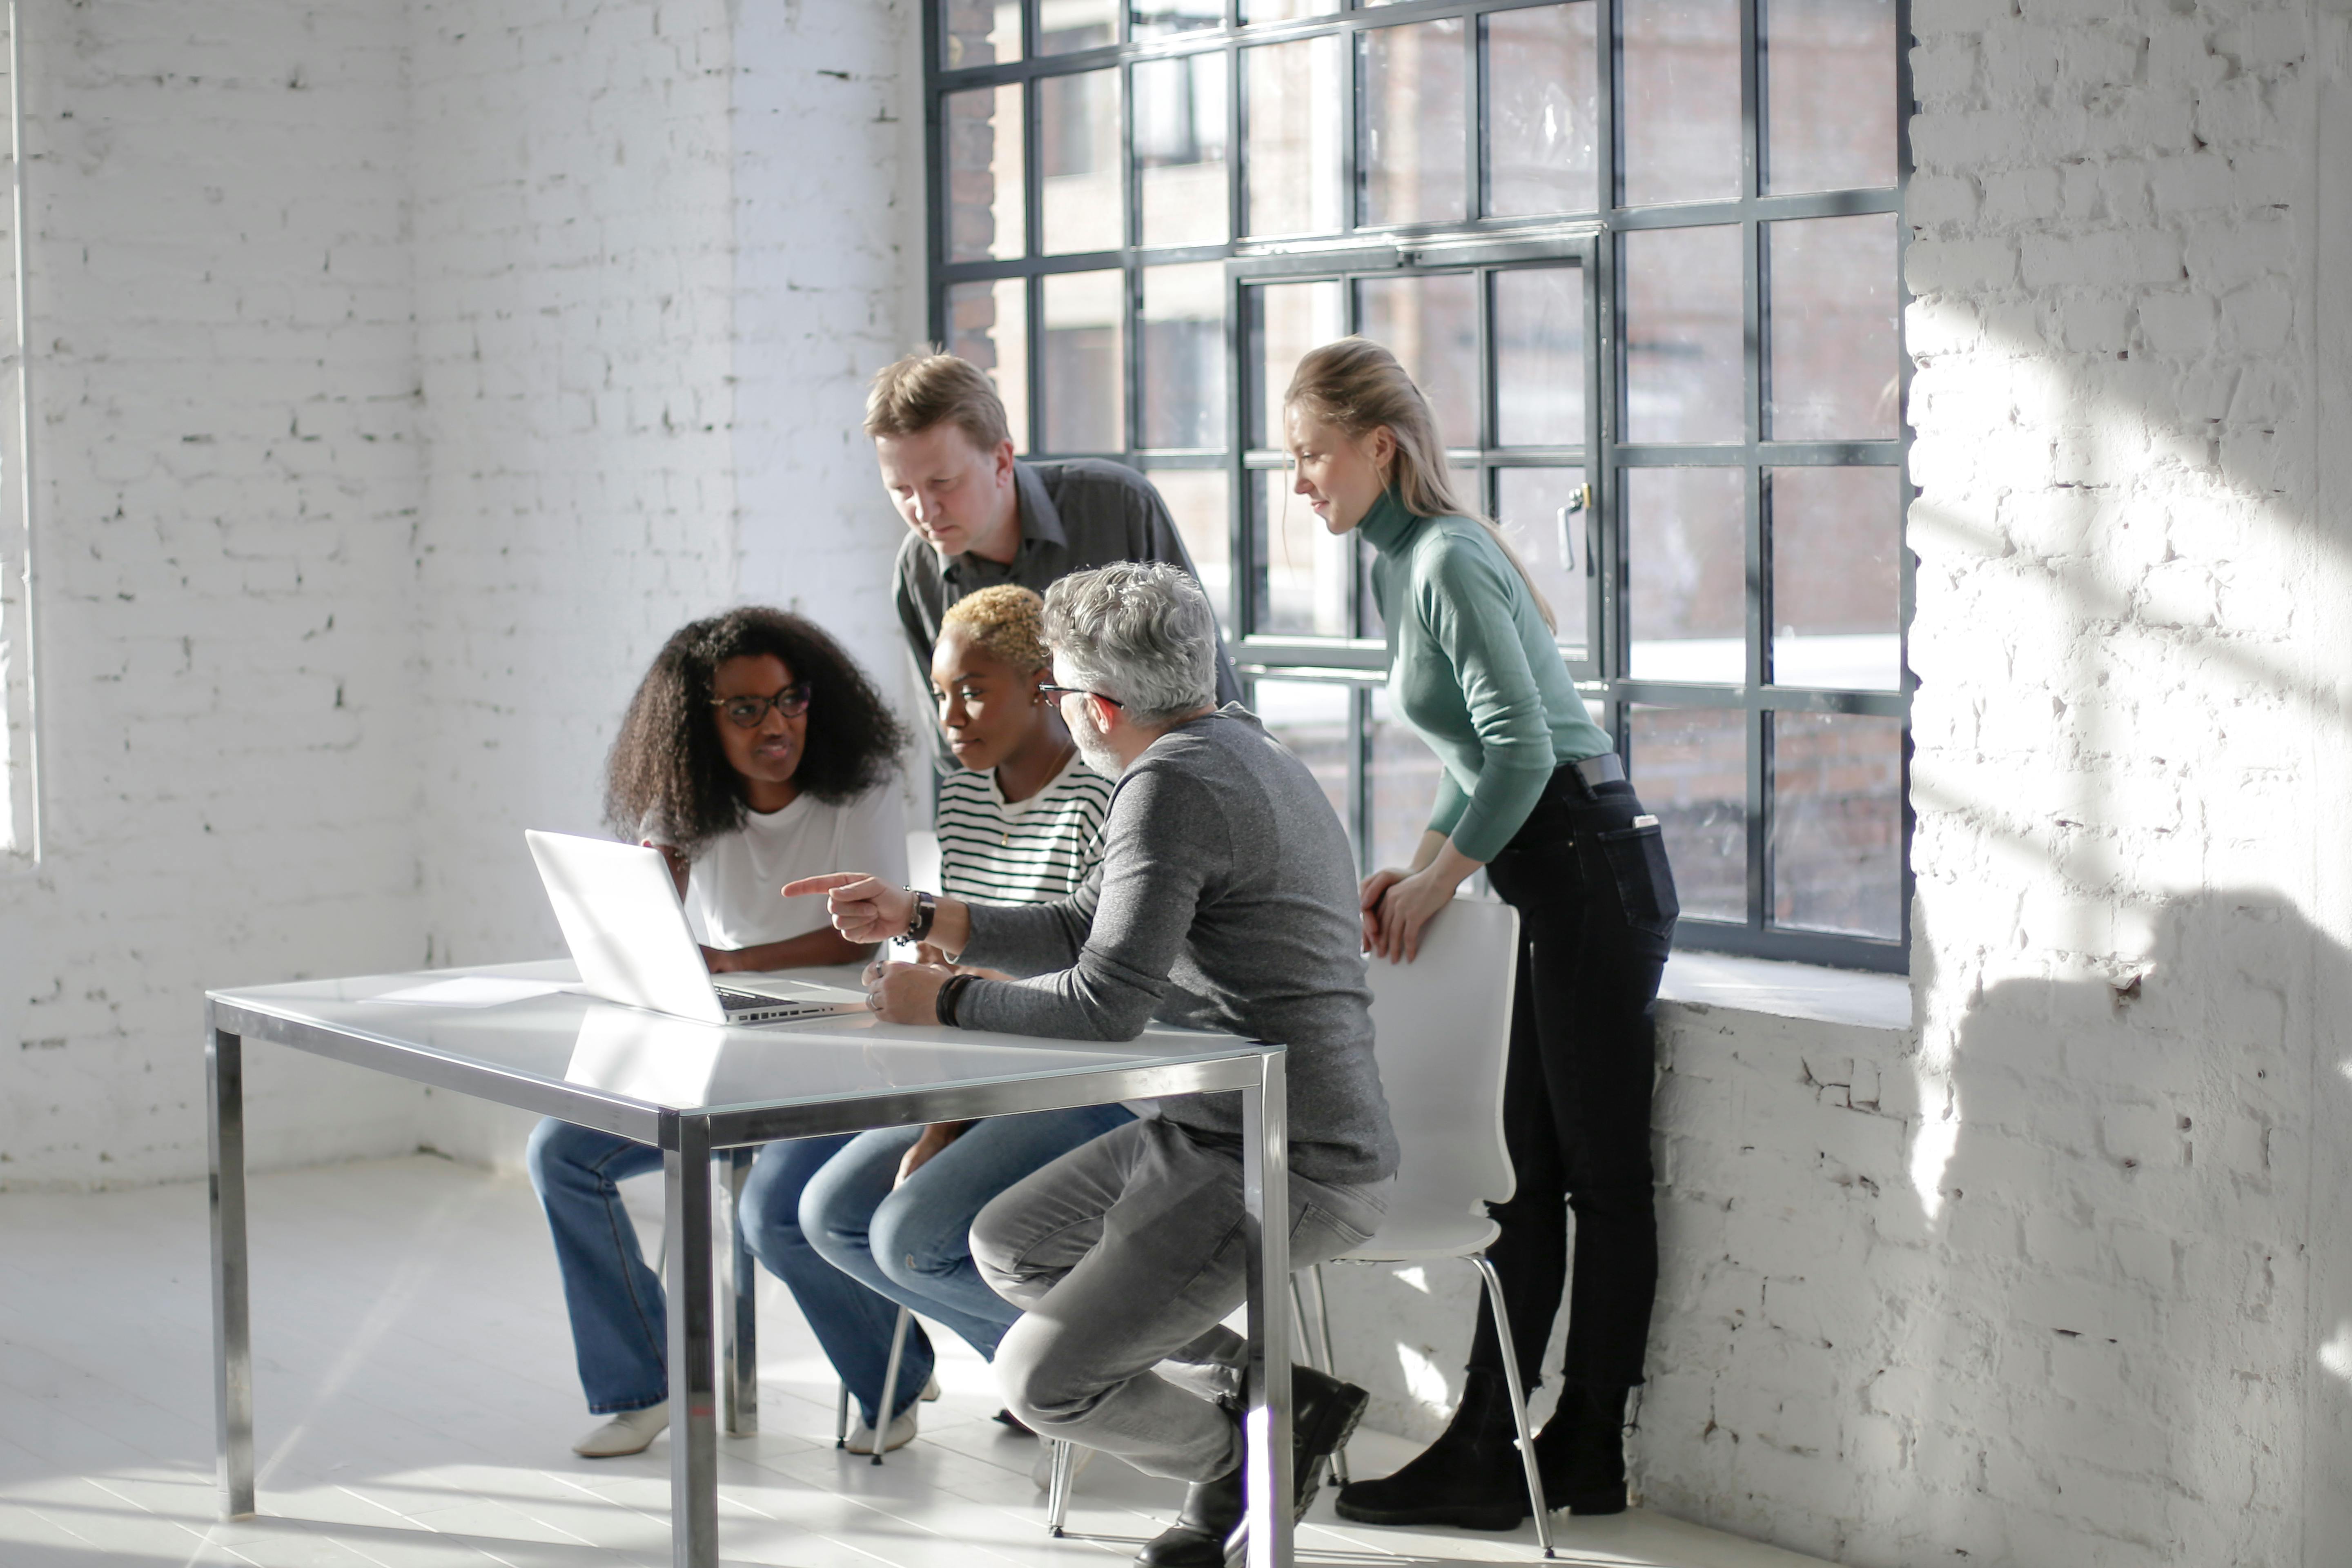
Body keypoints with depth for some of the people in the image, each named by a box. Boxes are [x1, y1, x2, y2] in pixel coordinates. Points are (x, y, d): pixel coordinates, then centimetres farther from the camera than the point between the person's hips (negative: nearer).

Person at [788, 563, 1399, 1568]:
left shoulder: (1173, 784, -20)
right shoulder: (1233, 746, 12)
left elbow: (1105, 1003, -27)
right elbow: (1089, 928, 21)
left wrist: (944, 1003, -13)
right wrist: (919, 915, 18)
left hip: (1290, 1168, -11)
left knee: (1041, 1381, -9)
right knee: (1006, 1245, 20)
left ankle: (1253, 1465, 14)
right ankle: (1253, 1392, 13)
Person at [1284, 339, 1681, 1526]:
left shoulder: (1448, 563, -15)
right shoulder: (1401, 563, 15)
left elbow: (1523, 749, -21)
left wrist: (1441, 878, -11)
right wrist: (1418, 866, 10)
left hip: (1589, 869, -10)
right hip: (1548, 881, 10)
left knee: (1599, 1170, -2)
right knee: (1530, 1167, 10)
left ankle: (1586, 1454, 4)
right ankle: (1488, 1449, 13)